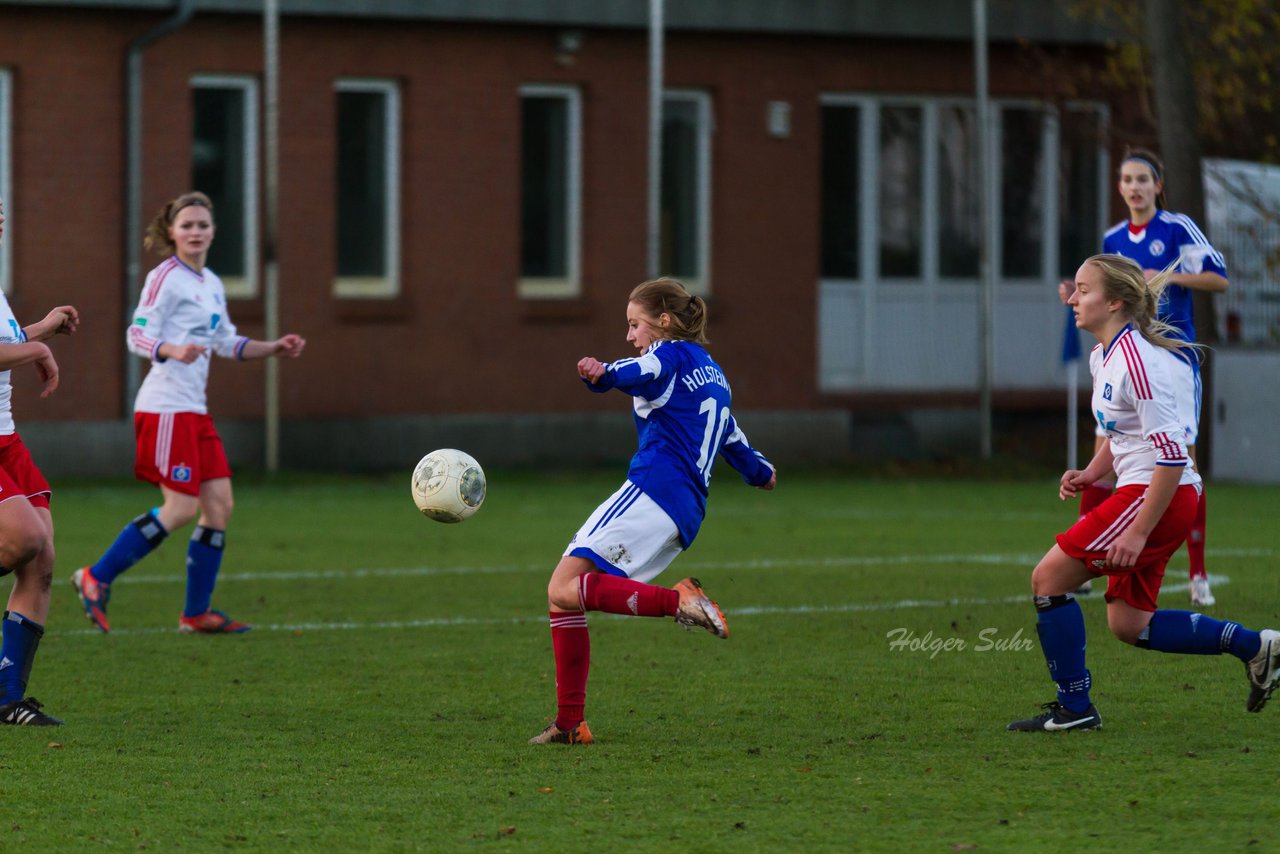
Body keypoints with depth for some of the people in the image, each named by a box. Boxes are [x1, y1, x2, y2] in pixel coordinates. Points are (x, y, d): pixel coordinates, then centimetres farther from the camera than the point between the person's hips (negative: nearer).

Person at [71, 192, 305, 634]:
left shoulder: (211, 284, 18)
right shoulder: (165, 278, -8)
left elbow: (228, 344, 28)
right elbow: (137, 335, -13)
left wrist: (276, 347, 18)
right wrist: (173, 350, -31)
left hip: (194, 410, 9)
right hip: (166, 407, -9)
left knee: (219, 505, 3)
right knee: (181, 508, -13)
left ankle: (196, 613, 9)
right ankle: (97, 577, -5)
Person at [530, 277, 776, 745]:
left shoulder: (671, 355, 1)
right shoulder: (712, 373, 28)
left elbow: (640, 371, -25)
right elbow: (732, 438, 44)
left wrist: (604, 373, -47)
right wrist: (759, 470, 64)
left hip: (652, 492, -10)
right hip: (684, 515, 10)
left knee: (564, 590, -20)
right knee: (564, 596, 8)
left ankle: (677, 600, -30)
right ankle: (569, 724, 3)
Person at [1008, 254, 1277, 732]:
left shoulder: (1137, 362, -20)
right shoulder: (1104, 357, 11)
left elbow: (1171, 458, -23)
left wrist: (1138, 533, -24)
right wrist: (1090, 475, 7)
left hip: (1160, 496, -10)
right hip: (1138, 492, 10)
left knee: (1050, 577, -9)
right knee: (1128, 625, 12)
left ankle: (1074, 708, -1)